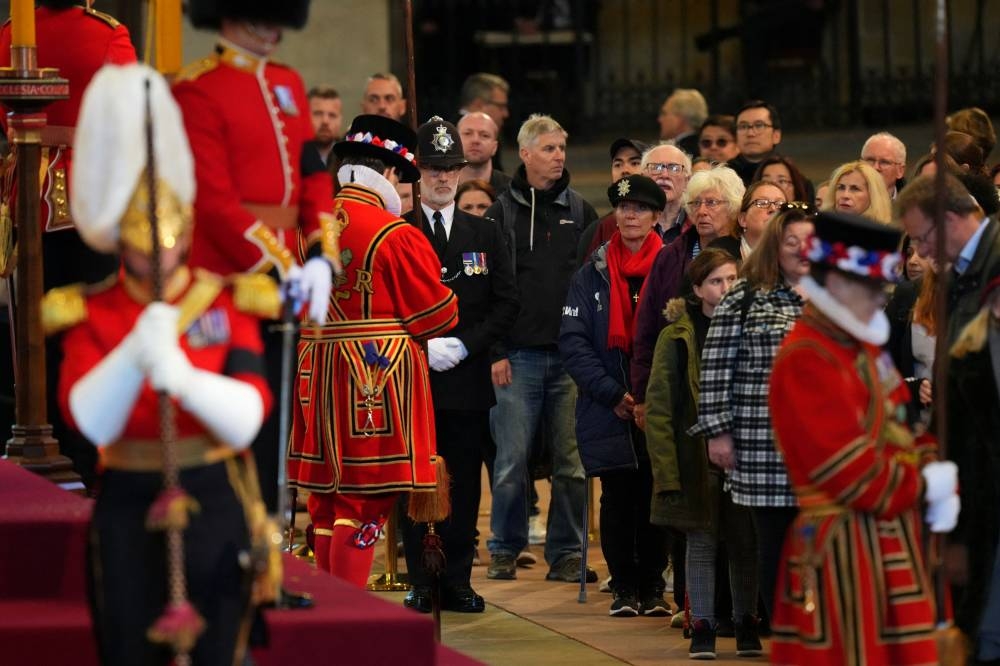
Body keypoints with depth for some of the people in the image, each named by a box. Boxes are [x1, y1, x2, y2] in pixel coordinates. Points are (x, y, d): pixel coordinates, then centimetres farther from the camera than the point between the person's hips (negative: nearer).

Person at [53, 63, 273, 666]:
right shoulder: (91, 314, 2)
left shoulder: (228, 303, 2)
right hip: (128, 508, 0)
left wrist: (183, 376, -29)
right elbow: (90, 420, -14)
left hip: (213, 502, 0)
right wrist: (135, 352, -29)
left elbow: (247, 419, -11)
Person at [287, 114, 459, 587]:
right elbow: (437, 315, -6)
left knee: (327, 499, 13)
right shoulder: (397, 234, -14)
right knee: (366, 497, -4)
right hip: (380, 377, -7)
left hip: (317, 373, 7)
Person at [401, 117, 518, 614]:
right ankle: (420, 583, 6)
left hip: (467, 376, 2)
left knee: (465, 484, 5)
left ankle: (457, 581, 11)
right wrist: (421, 346, -13)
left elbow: (506, 303, 7)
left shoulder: (485, 235, 11)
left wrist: (463, 345, -7)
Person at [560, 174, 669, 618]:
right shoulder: (592, 275, 6)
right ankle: (624, 588, 11)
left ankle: (653, 586, 11)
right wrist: (613, 394, -10)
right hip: (608, 411, 1)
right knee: (617, 499, 2)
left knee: (655, 498, 1)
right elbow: (573, 342, 0)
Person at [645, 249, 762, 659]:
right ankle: (702, 626, 10)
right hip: (698, 456, -2)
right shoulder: (678, 336, -2)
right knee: (702, 542, 3)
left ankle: (747, 625, 16)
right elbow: (658, 406, -4)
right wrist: (666, 468, -10)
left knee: (746, 542, 6)